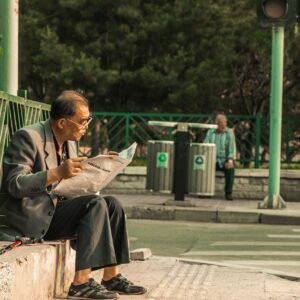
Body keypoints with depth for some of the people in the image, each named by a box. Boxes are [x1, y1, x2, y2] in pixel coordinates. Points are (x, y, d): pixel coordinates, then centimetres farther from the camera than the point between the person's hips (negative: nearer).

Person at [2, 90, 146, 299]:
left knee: (112, 204, -6)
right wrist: (57, 173, -33)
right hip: (33, 215, -9)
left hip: (56, 207, 9)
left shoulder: (69, 142, 12)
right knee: (95, 204, -24)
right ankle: (81, 282, -27)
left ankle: (111, 276, -5)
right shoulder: (29, 137, -15)